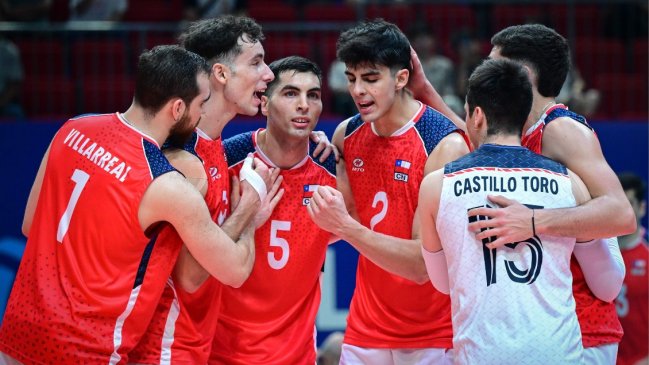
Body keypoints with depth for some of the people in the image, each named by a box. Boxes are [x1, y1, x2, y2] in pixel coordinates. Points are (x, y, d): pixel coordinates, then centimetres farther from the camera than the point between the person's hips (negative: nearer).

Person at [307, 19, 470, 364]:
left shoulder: (445, 145, -18)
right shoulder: (347, 135, 0)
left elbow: (422, 264, -21)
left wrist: (346, 227, -31)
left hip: (433, 336, -5)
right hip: (365, 332, 5)